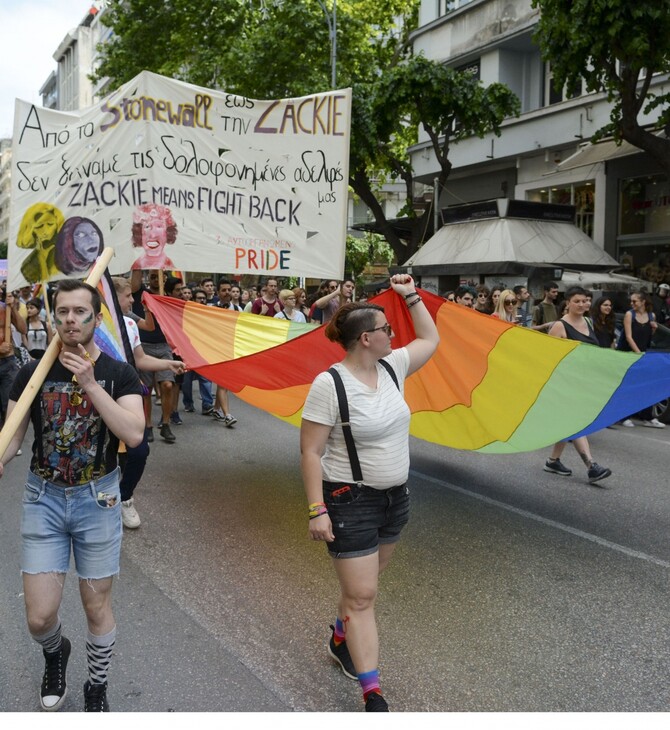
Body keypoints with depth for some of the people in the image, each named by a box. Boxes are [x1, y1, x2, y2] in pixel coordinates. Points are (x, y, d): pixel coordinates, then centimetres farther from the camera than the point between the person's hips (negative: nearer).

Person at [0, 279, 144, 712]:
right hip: (44, 497, 1)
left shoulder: (119, 375, -6)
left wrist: (90, 384, -24)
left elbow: (134, 434, -20)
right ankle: (55, 653, 38)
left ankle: (97, 689, 35)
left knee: (97, 606, 10)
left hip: (97, 498, -1)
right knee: (39, 616, 1)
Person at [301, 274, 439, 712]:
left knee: (365, 580, 21)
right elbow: (311, 452, -17)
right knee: (361, 595, -3)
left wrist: (412, 295, 12)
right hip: (349, 501, -7)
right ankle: (373, 695, 3)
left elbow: (431, 339, 18)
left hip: (396, 496, 7)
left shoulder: (392, 367, 1)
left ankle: (341, 641, 45)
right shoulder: (330, 384, -19)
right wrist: (317, 509, -21)